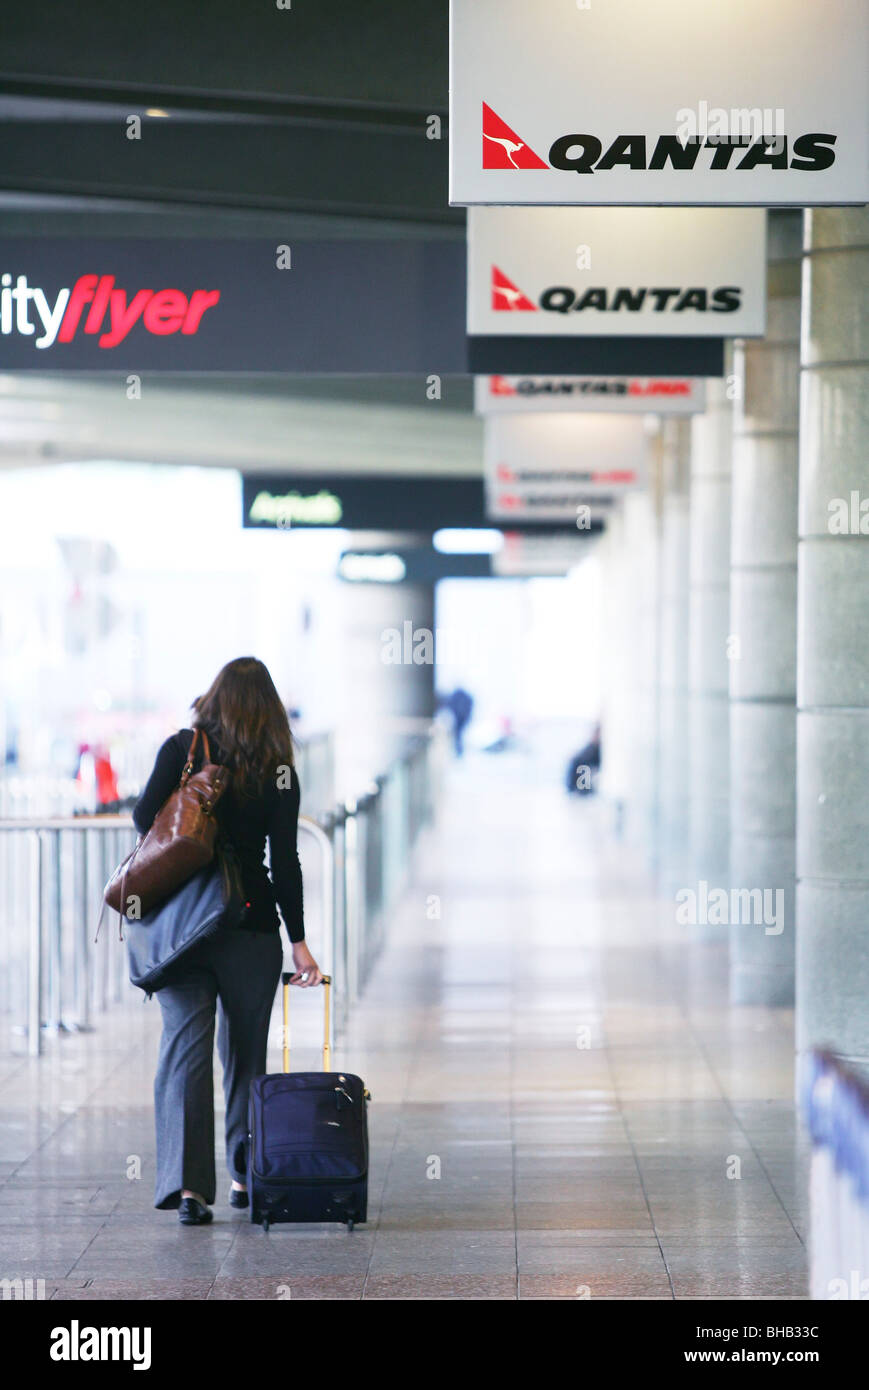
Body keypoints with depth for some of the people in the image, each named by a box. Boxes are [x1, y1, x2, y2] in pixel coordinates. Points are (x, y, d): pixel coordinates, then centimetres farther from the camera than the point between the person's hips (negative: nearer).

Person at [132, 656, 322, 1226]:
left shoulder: (182, 749, -1)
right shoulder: (278, 771, -1)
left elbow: (146, 816, -9)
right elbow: (285, 861, -4)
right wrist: (298, 939, -2)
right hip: (251, 923, 0)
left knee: (185, 1047, -3)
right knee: (245, 1049, 14)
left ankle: (188, 1183, -16)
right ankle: (245, 1175, 23)